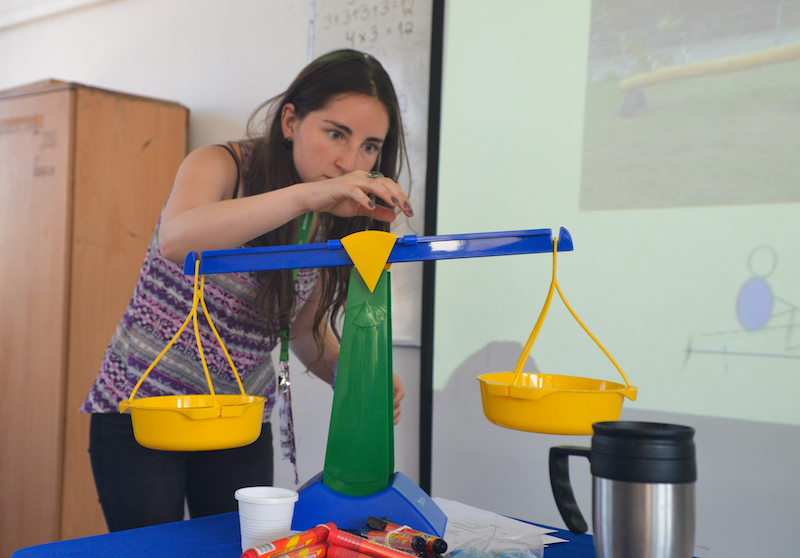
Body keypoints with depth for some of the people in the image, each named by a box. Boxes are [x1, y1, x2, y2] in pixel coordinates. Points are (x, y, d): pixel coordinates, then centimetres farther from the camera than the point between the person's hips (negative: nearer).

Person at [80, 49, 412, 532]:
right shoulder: (222, 166, -16)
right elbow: (177, 240, -39)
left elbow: (308, 328, 7)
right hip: (142, 404, -4)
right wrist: (306, 194, -48)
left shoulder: (336, 222, -2)